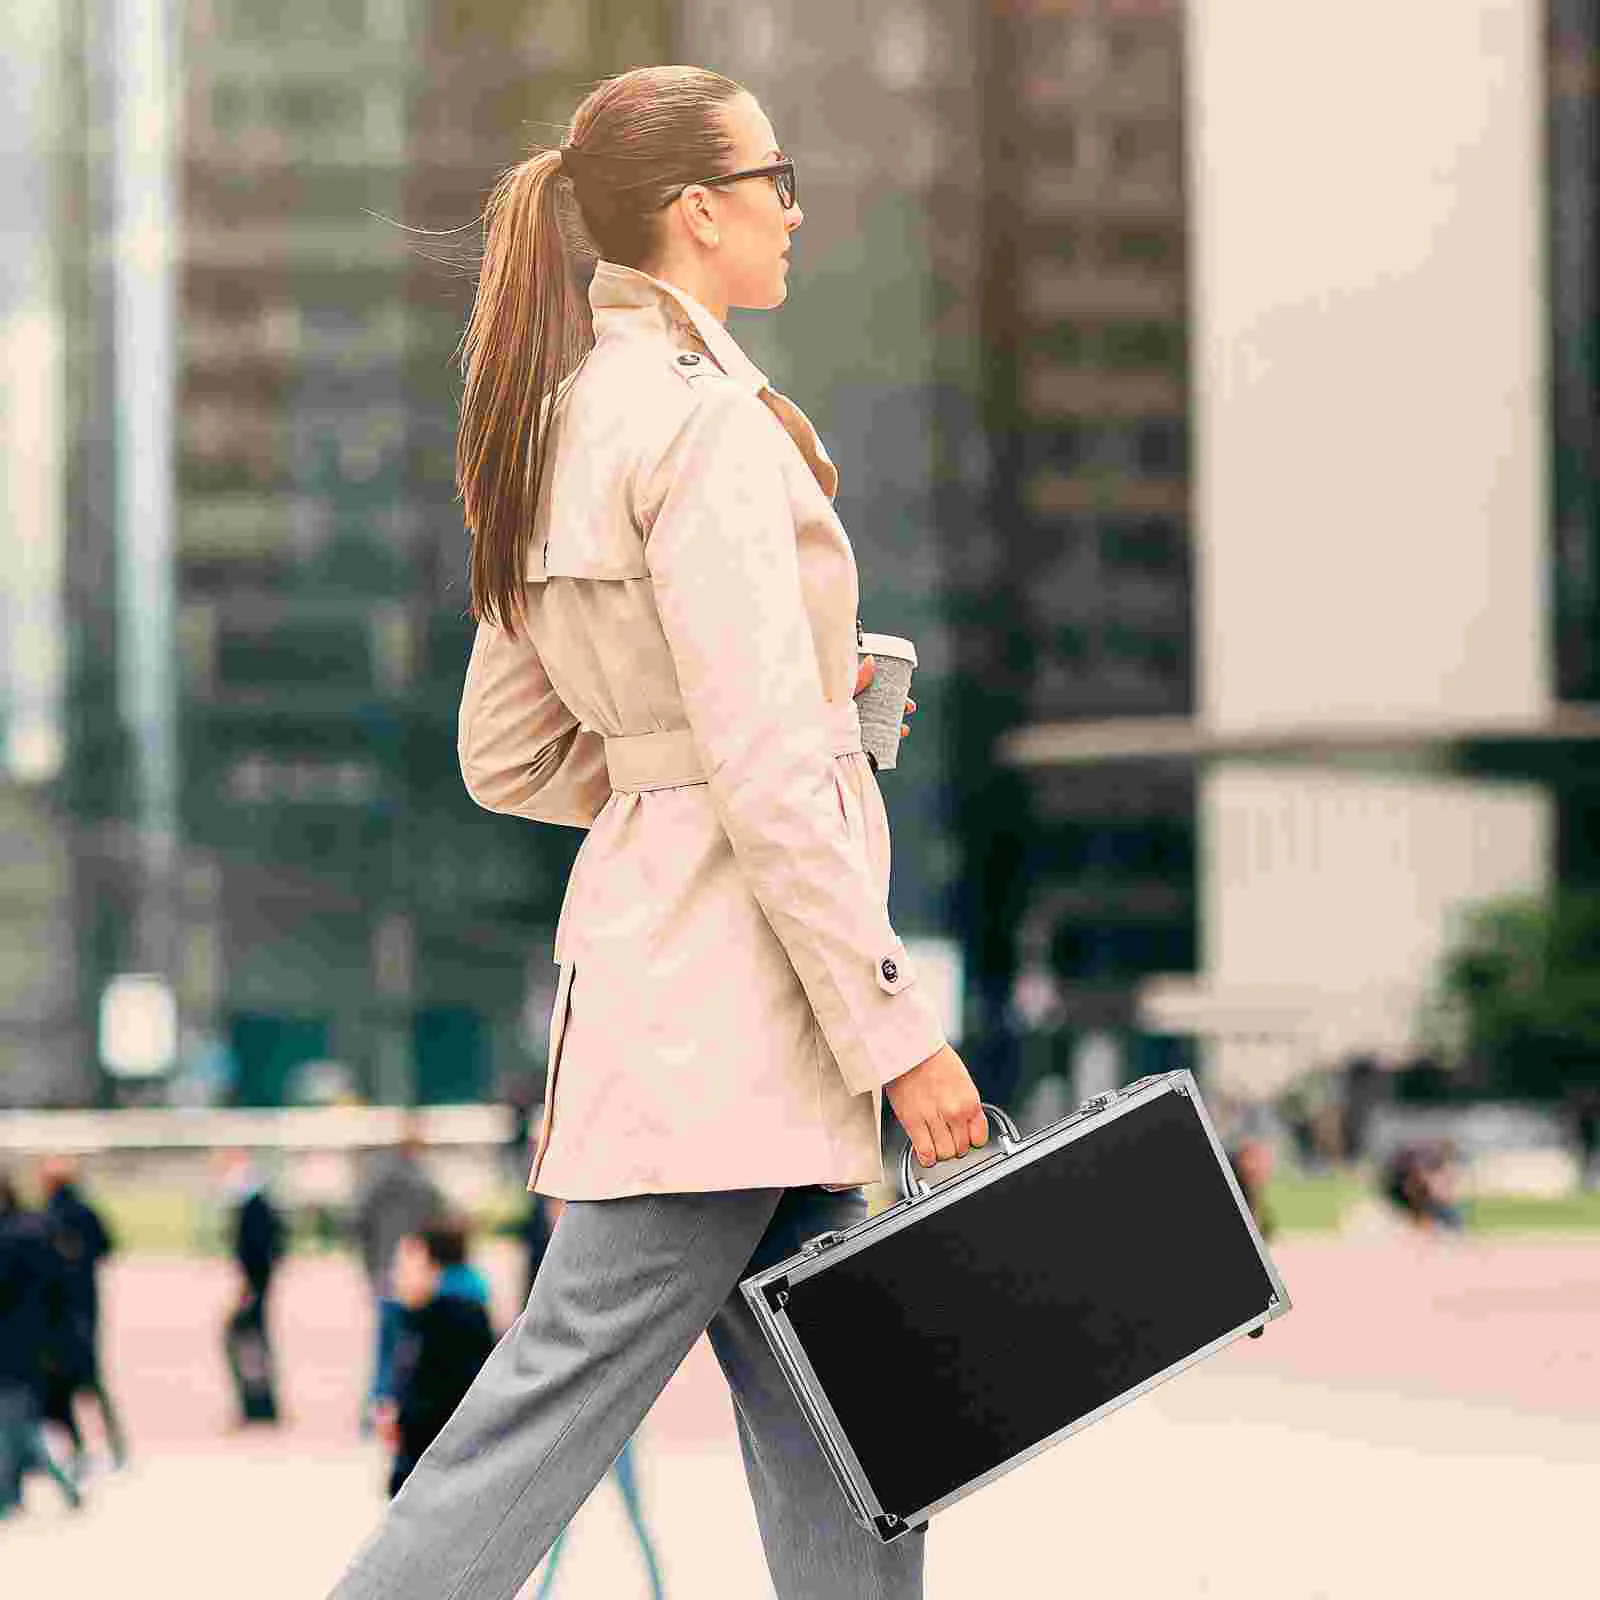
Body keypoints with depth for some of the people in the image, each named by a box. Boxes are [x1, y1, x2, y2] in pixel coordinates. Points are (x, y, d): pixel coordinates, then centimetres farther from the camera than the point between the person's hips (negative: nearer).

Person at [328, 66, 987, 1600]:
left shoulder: (563, 430, 14)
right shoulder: (708, 422, -15)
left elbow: (507, 757, 18)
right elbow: (769, 774, -19)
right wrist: (898, 1028, -16)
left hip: (639, 931, 10)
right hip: (725, 989, -10)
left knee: (832, 1434, 11)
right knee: (567, 1388, -5)